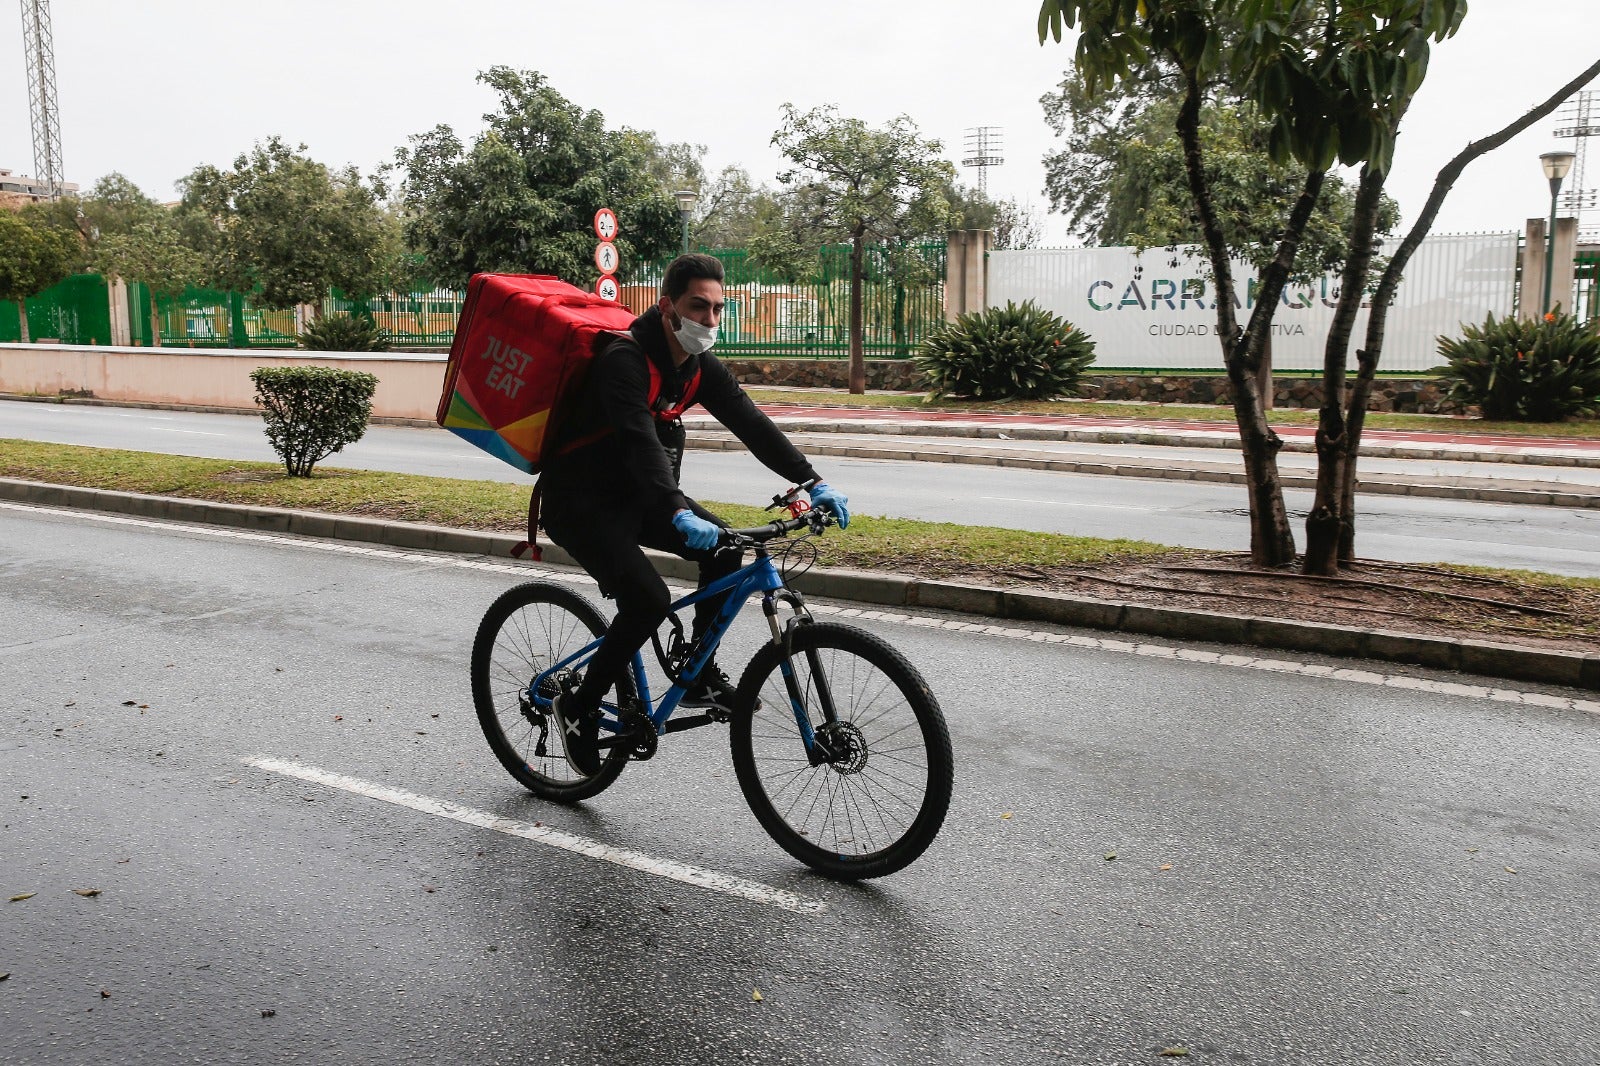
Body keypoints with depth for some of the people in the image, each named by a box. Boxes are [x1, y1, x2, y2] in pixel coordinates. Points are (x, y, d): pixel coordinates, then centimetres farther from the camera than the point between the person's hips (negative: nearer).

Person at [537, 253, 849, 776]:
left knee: (724, 550, -10)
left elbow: (750, 422, -5)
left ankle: (700, 676, 4)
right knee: (648, 599, -23)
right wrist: (678, 514, -52)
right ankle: (579, 706, -3)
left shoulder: (698, 365, 0)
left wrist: (812, 483, -16)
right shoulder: (624, 359, -24)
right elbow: (640, 441, -38)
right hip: (579, 501, -8)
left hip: (633, 493, 8)